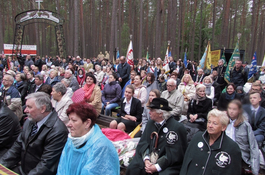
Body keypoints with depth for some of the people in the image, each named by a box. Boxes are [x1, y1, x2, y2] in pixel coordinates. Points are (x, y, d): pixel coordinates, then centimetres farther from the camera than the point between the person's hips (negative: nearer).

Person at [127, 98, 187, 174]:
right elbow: (143, 142, 5)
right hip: (150, 160, 5)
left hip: (169, 165, -4)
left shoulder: (177, 127, -13)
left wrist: (157, 167, -18)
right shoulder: (150, 123, 7)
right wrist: (146, 159, -12)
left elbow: (174, 154, -14)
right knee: (132, 168, -15)